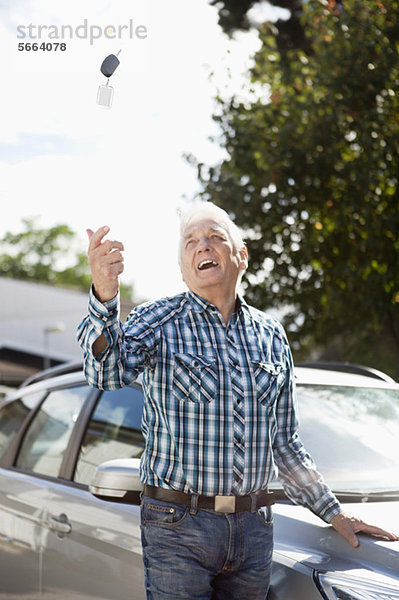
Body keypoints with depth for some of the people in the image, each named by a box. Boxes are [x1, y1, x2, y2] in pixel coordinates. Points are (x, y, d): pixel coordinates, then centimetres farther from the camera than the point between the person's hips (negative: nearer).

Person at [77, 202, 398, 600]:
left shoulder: (270, 335, 11)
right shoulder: (157, 322, -2)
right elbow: (107, 372, -25)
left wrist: (334, 513, 16)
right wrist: (104, 297, -43)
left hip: (253, 529, 4)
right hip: (177, 526, -4)